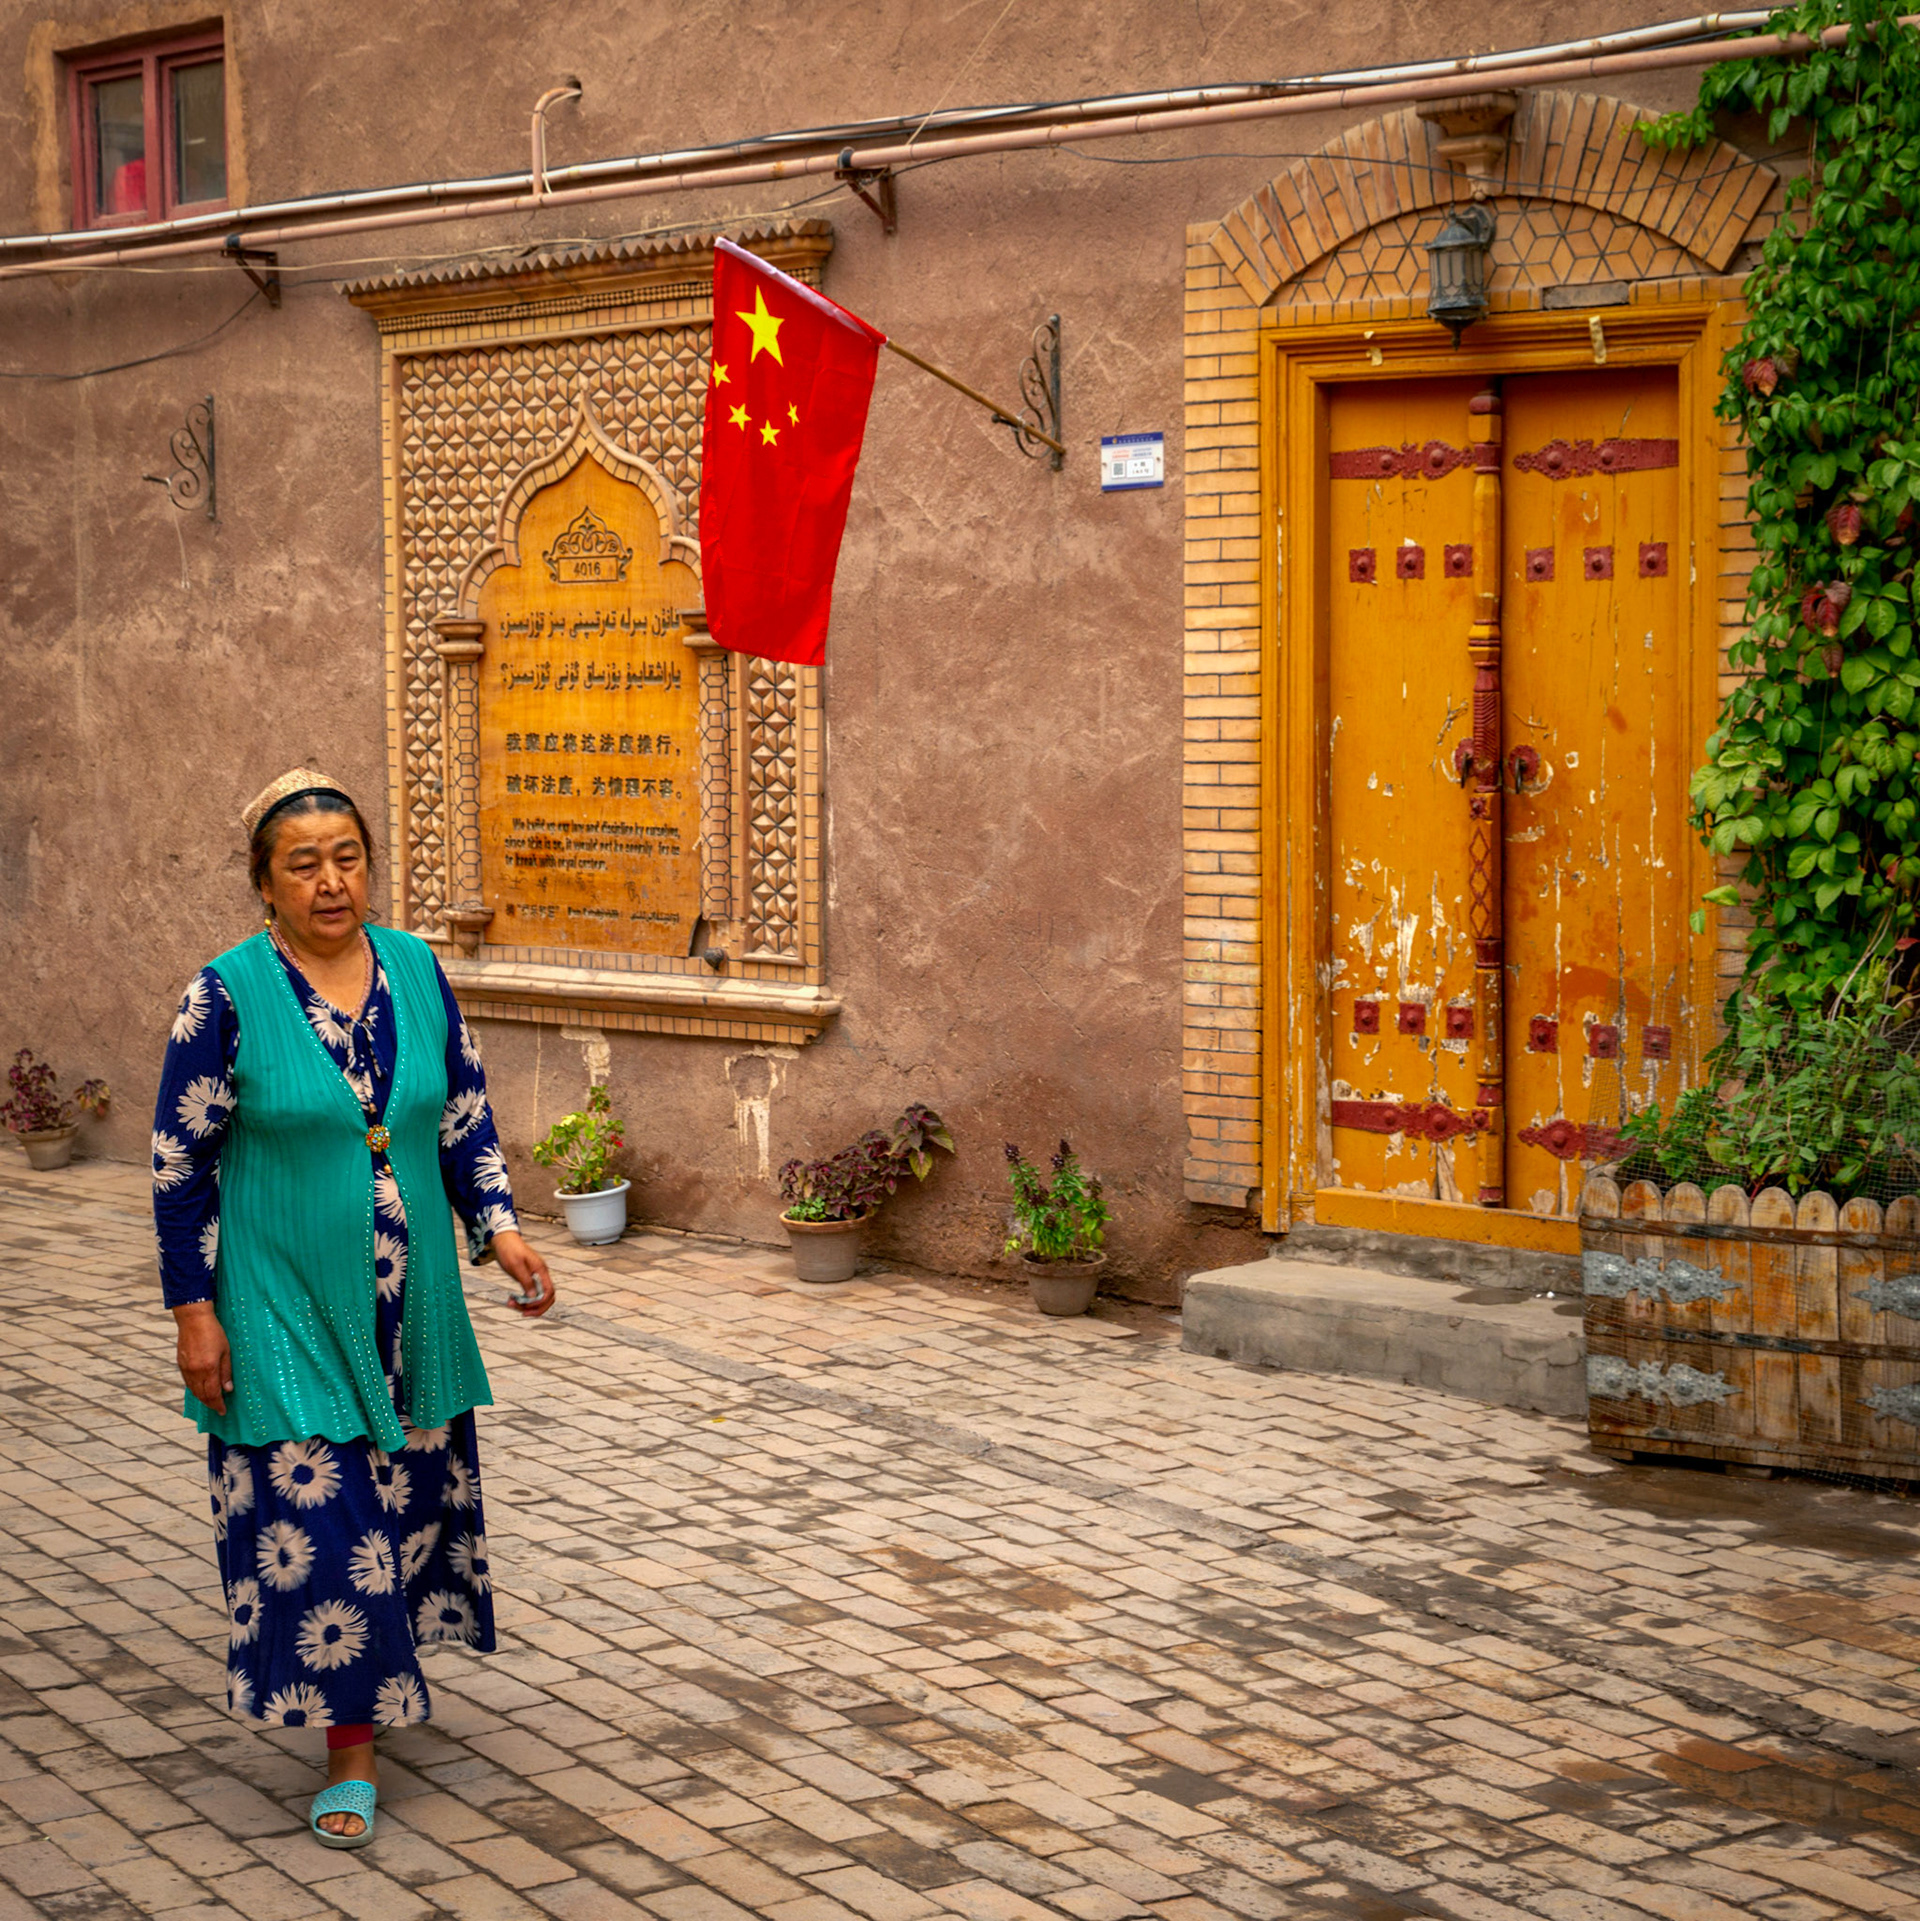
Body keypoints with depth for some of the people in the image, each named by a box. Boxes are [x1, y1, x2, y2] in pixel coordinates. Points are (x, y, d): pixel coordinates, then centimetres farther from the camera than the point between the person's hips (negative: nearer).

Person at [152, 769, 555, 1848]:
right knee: (314, 1524, -4)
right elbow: (182, 1163, -7)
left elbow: (467, 1119, 8)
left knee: (407, 1495, 16)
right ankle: (353, 1749, 6)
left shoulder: (418, 971, 1)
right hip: (287, 1311, -4)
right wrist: (196, 1312, -10)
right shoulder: (227, 995, -11)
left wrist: (500, 1228, -6)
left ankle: (385, 1670, 40)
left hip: (410, 1303, 4)